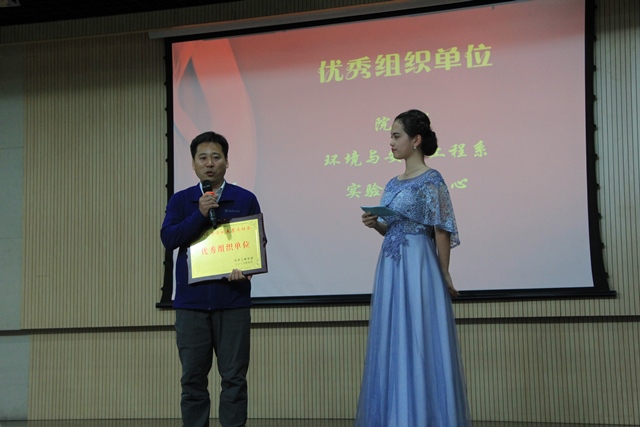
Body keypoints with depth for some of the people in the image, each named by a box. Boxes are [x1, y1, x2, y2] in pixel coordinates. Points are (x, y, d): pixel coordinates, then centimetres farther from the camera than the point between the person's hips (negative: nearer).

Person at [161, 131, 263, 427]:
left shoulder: (245, 200, 5)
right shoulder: (181, 201, 8)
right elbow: (168, 238, -5)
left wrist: (246, 268, -14)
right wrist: (200, 214, -16)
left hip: (232, 302, -1)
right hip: (191, 300, 1)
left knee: (234, 378, 1)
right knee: (193, 379, 4)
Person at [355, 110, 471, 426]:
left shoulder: (430, 180, -8)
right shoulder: (393, 184, 15)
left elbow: (442, 231, -8)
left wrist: (444, 275, -6)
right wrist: (375, 224, 0)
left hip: (418, 267, -8)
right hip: (390, 267, 8)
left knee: (418, 345, -5)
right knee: (391, 345, 8)